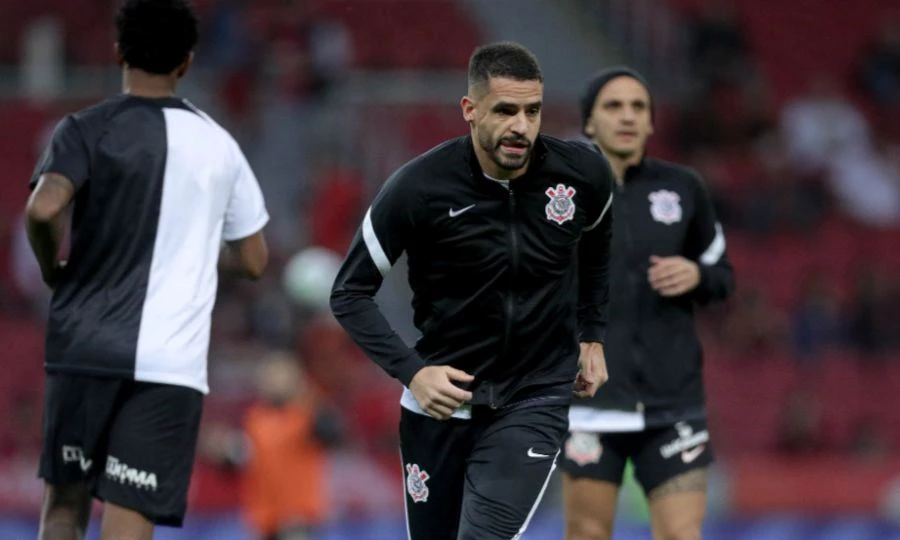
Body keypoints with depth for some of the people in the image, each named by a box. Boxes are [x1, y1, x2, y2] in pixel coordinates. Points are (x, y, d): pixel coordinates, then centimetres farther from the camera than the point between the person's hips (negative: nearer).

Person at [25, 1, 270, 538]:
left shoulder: (86, 130, -1)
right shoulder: (219, 146, 9)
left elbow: (44, 209, -18)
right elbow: (254, 261, 13)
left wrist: (53, 268, 1)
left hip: (85, 348, 0)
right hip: (172, 362, 0)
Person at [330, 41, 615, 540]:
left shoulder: (582, 174, -10)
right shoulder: (417, 189, -17)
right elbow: (349, 294, -7)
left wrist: (591, 335, 14)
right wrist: (410, 371, -19)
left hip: (535, 401, 0)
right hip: (440, 399, 1)